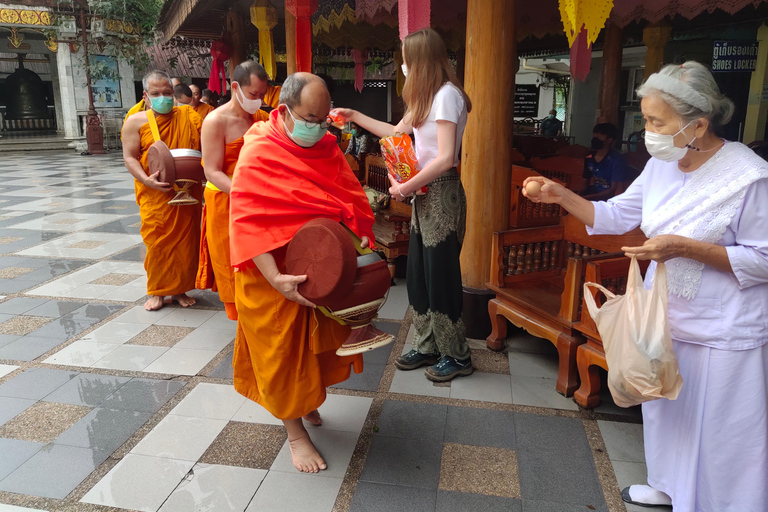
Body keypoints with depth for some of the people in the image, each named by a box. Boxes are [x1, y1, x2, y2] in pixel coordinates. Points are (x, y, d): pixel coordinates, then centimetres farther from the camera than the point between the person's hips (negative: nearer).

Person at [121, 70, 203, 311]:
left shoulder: (188, 117, 6)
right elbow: (129, 157, -1)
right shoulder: (136, 122, 3)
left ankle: (180, 289, 21)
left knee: (186, 241, 5)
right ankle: (157, 292, 17)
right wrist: (146, 180, -18)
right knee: (156, 243, 1)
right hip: (155, 194, -1)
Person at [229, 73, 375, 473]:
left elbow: (350, 196, 5)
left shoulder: (325, 145, 1)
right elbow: (247, 223, -24)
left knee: (315, 341, 19)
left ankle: (304, 400, 46)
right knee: (283, 348, 8)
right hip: (275, 276, -6)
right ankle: (293, 428, 27)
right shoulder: (259, 155, -18)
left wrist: (361, 238, -12)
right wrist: (275, 279, -33)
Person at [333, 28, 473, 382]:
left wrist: (406, 187, -16)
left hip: (441, 193, -9)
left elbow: (446, 158, -22)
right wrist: (354, 117, 27)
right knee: (418, 274, 12)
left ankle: (457, 356, 14)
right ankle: (428, 347, 25)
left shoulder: (446, 94, -14)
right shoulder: (427, 97, 16)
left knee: (441, 276, -2)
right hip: (425, 193, 9)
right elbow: (396, 131, 26)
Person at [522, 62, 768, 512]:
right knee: (665, 408, 24)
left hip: (723, 335, -7)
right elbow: (616, 215, 6)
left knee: (719, 433, 8)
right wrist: (562, 196, -8)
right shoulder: (662, 165, 0)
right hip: (665, 318, 8)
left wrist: (684, 247, -28)